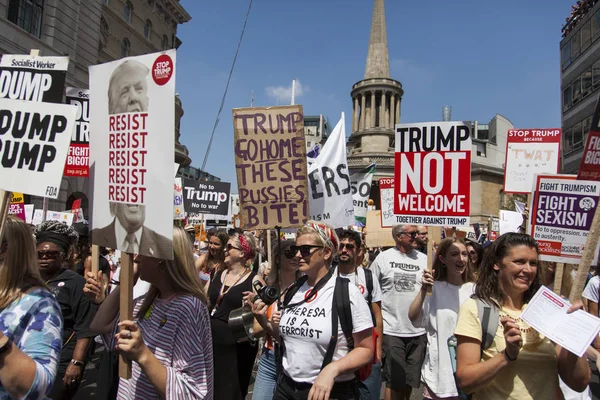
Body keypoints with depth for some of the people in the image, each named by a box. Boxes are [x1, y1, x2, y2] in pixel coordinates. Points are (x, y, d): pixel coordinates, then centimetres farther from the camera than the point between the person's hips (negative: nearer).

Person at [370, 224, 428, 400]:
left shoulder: (424, 259, 4)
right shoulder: (383, 258, -4)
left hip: (418, 331, 3)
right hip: (391, 331, -3)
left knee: (410, 381, 16)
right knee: (394, 381, 5)